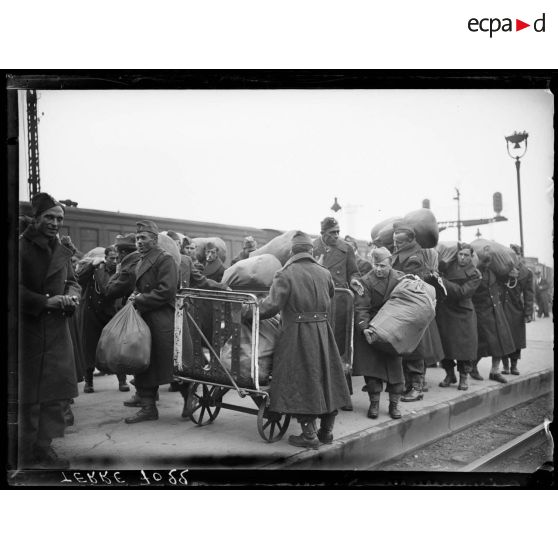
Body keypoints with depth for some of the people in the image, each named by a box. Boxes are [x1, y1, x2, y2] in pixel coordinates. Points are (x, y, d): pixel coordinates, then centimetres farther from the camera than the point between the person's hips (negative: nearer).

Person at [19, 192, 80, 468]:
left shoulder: (63, 251, 14)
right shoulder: (21, 246, -7)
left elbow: (73, 282, 17)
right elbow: (17, 288, -13)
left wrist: (72, 296, -5)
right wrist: (46, 301, -22)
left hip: (57, 330, 6)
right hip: (27, 328, -6)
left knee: (56, 389, 5)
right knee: (28, 393, 3)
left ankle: (44, 446, 17)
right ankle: (27, 452, 14)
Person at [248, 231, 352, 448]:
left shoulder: (285, 275, -9)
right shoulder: (324, 273, 6)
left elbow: (272, 305, -17)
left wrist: (250, 314, -5)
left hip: (297, 334, -5)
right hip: (323, 332, 5)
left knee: (301, 381, 3)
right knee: (326, 379, 14)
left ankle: (309, 434, 6)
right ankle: (327, 430, 23)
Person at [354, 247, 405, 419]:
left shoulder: (400, 279, 0)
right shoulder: (366, 281, -9)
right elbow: (361, 308, -14)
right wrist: (364, 328, -27)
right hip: (372, 330, -2)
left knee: (395, 365, 2)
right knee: (372, 366, -3)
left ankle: (394, 404, 15)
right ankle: (374, 403, 10)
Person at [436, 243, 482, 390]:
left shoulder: (475, 274, -6)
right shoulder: (449, 264, 3)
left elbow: (462, 292, -18)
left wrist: (443, 281, -23)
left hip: (463, 313, -2)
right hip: (443, 310, 3)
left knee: (465, 344, -3)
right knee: (444, 343, 5)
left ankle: (463, 377, 13)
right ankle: (450, 374, 23)